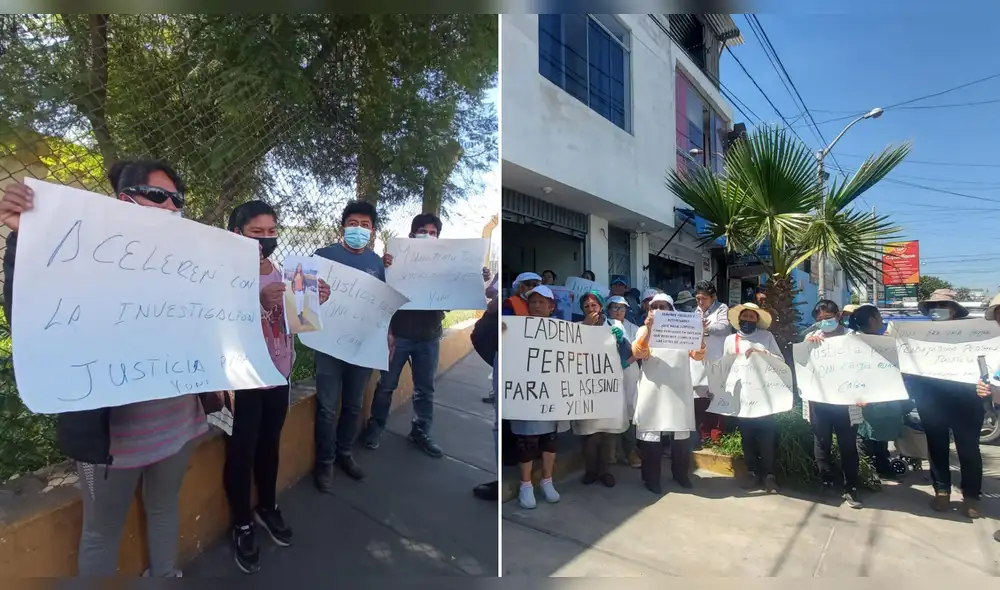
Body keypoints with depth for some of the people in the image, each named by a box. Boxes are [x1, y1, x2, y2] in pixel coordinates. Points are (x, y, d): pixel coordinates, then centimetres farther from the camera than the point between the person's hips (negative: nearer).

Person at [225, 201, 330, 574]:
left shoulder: (283, 270, 4)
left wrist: (314, 302, -7)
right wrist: (259, 301, -39)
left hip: (279, 373, 6)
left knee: (270, 444, 19)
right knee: (241, 451, 6)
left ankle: (267, 508, 39)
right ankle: (241, 525, 26)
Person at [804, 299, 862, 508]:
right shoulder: (811, 337, 8)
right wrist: (807, 343, -13)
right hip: (819, 397, 2)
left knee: (848, 443, 5)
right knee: (822, 442, 10)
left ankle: (850, 488, 16)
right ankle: (826, 483, 23)